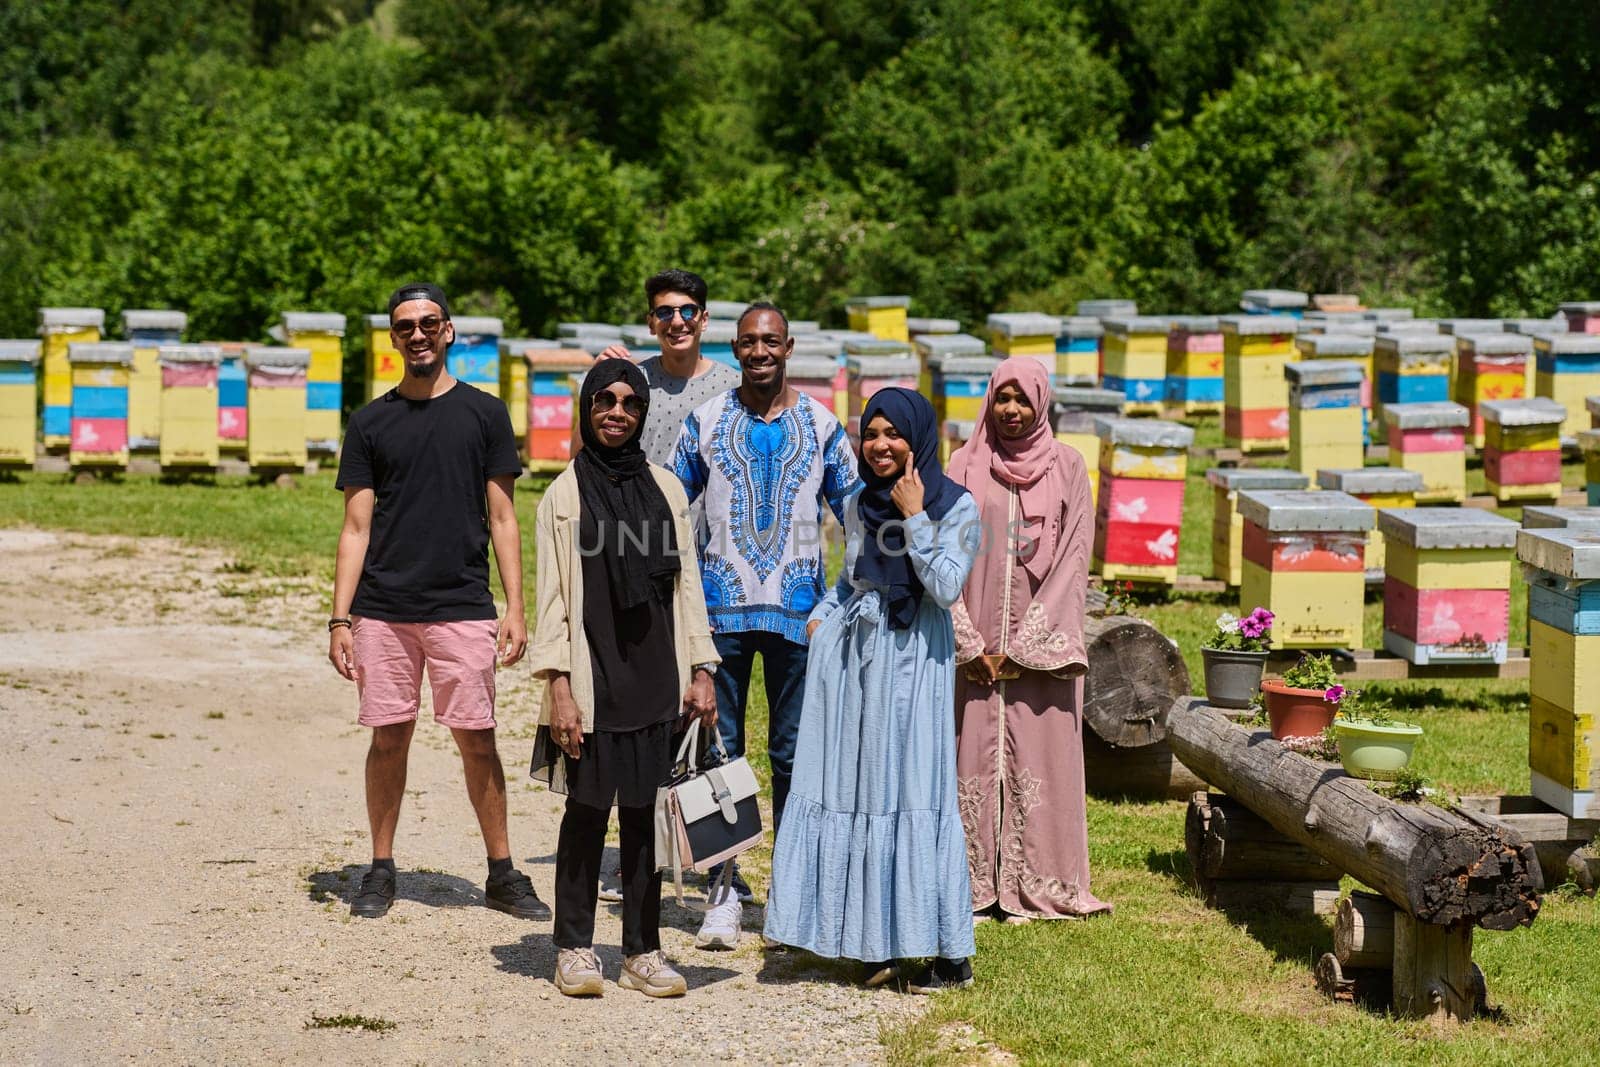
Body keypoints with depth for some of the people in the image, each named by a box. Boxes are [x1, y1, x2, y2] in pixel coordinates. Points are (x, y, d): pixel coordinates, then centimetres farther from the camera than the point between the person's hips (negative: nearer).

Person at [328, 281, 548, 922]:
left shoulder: (483, 413, 5)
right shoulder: (370, 423, 8)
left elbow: (502, 518, 4)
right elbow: (356, 527, 7)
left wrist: (515, 610, -3)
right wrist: (340, 617, -1)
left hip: (464, 609, -1)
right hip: (383, 610, 1)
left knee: (477, 741, -1)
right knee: (389, 737, 4)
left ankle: (502, 873, 8)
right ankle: (381, 869, 16)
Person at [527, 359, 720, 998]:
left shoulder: (664, 488, 10)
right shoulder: (566, 493, 1)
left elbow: (687, 583, 12)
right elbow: (552, 595, -3)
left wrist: (700, 669, 5)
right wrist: (557, 686, -10)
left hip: (657, 677, 3)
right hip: (594, 678, -3)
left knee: (645, 813, 5)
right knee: (588, 811, 0)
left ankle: (642, 950, 12)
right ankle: (574, 948, 10)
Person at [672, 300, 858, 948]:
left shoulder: (820, 425, 5)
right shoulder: (705, 421, 4)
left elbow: (855, 511, 10)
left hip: (797, 610, 0)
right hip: (721, 609, 0)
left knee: (793, 753, 4)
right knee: (719, 749, 1)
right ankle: (723, 893, 8)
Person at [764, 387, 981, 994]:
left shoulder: (955, 507, -4)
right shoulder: (861, 504, 12)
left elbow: (946, 588, -14)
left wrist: (914, 518, -15)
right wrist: (822, 616, 8)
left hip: (912, 659, -6)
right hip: (851, 653, 6)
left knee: (912, 790, -8)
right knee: (852, 789, 2)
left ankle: (950, 955, -4)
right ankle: (874, 941, 8)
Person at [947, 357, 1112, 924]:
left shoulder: (1066, 467, 3)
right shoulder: (965, 465, 5)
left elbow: (1073, 556, -2)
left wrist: (1026, 645, -8)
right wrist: (970, 644, -6)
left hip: (1044, 640, -1)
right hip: (976, 641, 1)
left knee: (1040, 762, -1)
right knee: (974, 758, 0)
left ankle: (1038, 887, 5)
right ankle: (975, 887, 7)